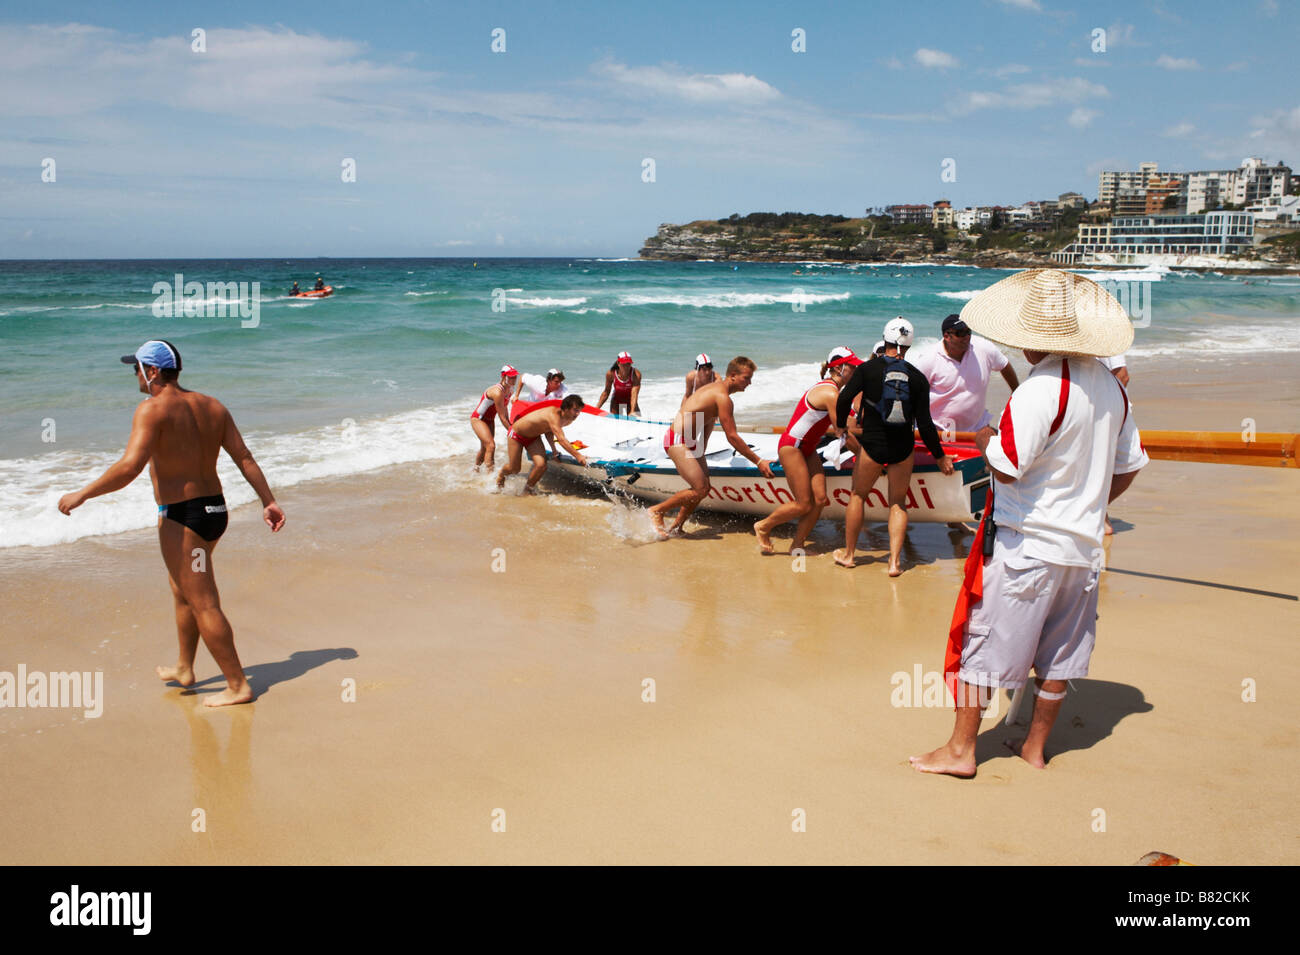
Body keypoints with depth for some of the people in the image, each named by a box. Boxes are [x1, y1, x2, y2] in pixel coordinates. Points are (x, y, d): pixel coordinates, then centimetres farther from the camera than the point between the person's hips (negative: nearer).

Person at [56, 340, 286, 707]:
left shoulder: (153, 408, -14)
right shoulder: (212, 406, 8)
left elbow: (129, 467, -24)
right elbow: (244, 457, 6)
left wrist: (81, 494, -15)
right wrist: (268, 501, 8)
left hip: (181, 516, -9)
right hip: (215, 510, 9)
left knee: (204, 604, -2)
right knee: (182, 589, 26)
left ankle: (238, 686, 3)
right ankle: (184, 668, 40)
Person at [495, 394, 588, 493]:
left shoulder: (568, 421, -12)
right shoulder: (553, 415, -39)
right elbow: (561, 440, -48)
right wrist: (578, 455, -50)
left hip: (533, 437, 7)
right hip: (517, 434, -7)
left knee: (541, 465, -12)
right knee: (514, 469, 5)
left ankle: (527, 489, 12)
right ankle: (501, 476, 42)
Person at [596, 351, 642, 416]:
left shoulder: (636, 374, -29)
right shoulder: (611, 374, -23)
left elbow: (634, 394, -36)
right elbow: (606, 392, -9)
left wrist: (632, 412, -47)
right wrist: (596, 408, -9)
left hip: (630, 402, -1)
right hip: (616, 402, 1)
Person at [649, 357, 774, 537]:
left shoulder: (716, 386, 13)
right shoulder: (723, 397, -19)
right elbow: (732, 437, -20)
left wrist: (701, 451, 20)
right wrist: (759, 462, -17)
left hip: (689, 441, 10)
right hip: (678, 441, -10)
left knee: (703, 487, 10)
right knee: (700, 490, -11)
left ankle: (675, 528, 18)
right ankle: (656, 511, 3)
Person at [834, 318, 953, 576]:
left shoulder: (867, 369, -6)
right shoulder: (917, 378, -4)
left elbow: (844, 399, -15)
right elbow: (924, 424, -5)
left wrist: (841, 425, 5)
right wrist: (939, 456, 6)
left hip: (872, 445, -1)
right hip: (903, 448, 1)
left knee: (857, 496, 18)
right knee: (898, 503, 14)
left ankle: (849, 554, 26)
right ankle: (894, 562, 5)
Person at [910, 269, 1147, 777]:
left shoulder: (1042, 388, -20)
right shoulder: (1110, 385, 6)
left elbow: (1006, 467, -23)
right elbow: (1129, 466, 14)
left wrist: (985, 438, -3)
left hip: (1025, 543, -7)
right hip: (1081, 544, 8)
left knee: (981, 644, 4)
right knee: (1060, 654, 16)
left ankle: (960, 749, 12)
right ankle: (1035, 746, 27)